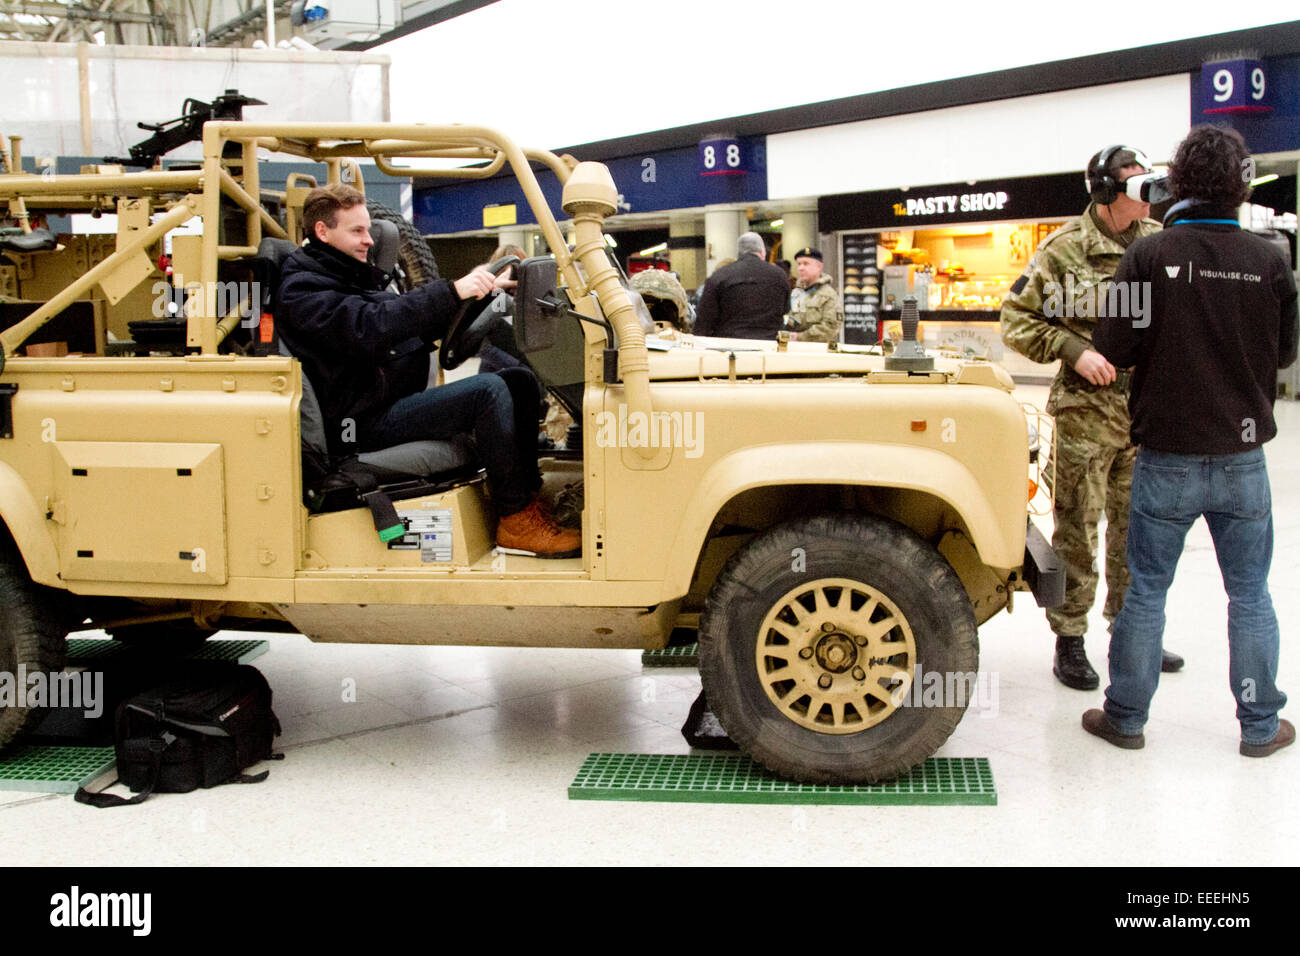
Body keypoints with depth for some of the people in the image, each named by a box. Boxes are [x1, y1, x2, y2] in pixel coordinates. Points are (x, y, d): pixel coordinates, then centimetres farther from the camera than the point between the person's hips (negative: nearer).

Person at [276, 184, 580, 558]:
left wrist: (474, 288, 3)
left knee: (520, 381, 1)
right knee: (489, 392, -25)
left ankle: (526, 496, 0)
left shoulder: (355, 275, 22)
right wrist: (452, 291, -33)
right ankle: (517, 522, -21)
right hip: (366, 420, -10)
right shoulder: (301, 291, -10)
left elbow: (421, 326, 19)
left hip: (404, 398, 10)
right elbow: (370, 328, -29)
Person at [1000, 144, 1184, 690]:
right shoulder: (1064, 249, -7)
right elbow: (1016, 321, -6)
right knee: (1077, 531, 1)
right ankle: (1069, 642, 12)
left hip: (1149, 411, 5)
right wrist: (1074, 350, -17)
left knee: (1137, 529, 14)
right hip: (1086, 409, -5)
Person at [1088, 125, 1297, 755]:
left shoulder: (1149, 256, -10)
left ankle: (1125, 716, 18)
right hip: (1243, 460, 2)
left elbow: (1113, 348, -9)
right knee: (1250, 595, 13)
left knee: (1146, 590, 9)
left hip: (1167, 459, -1)